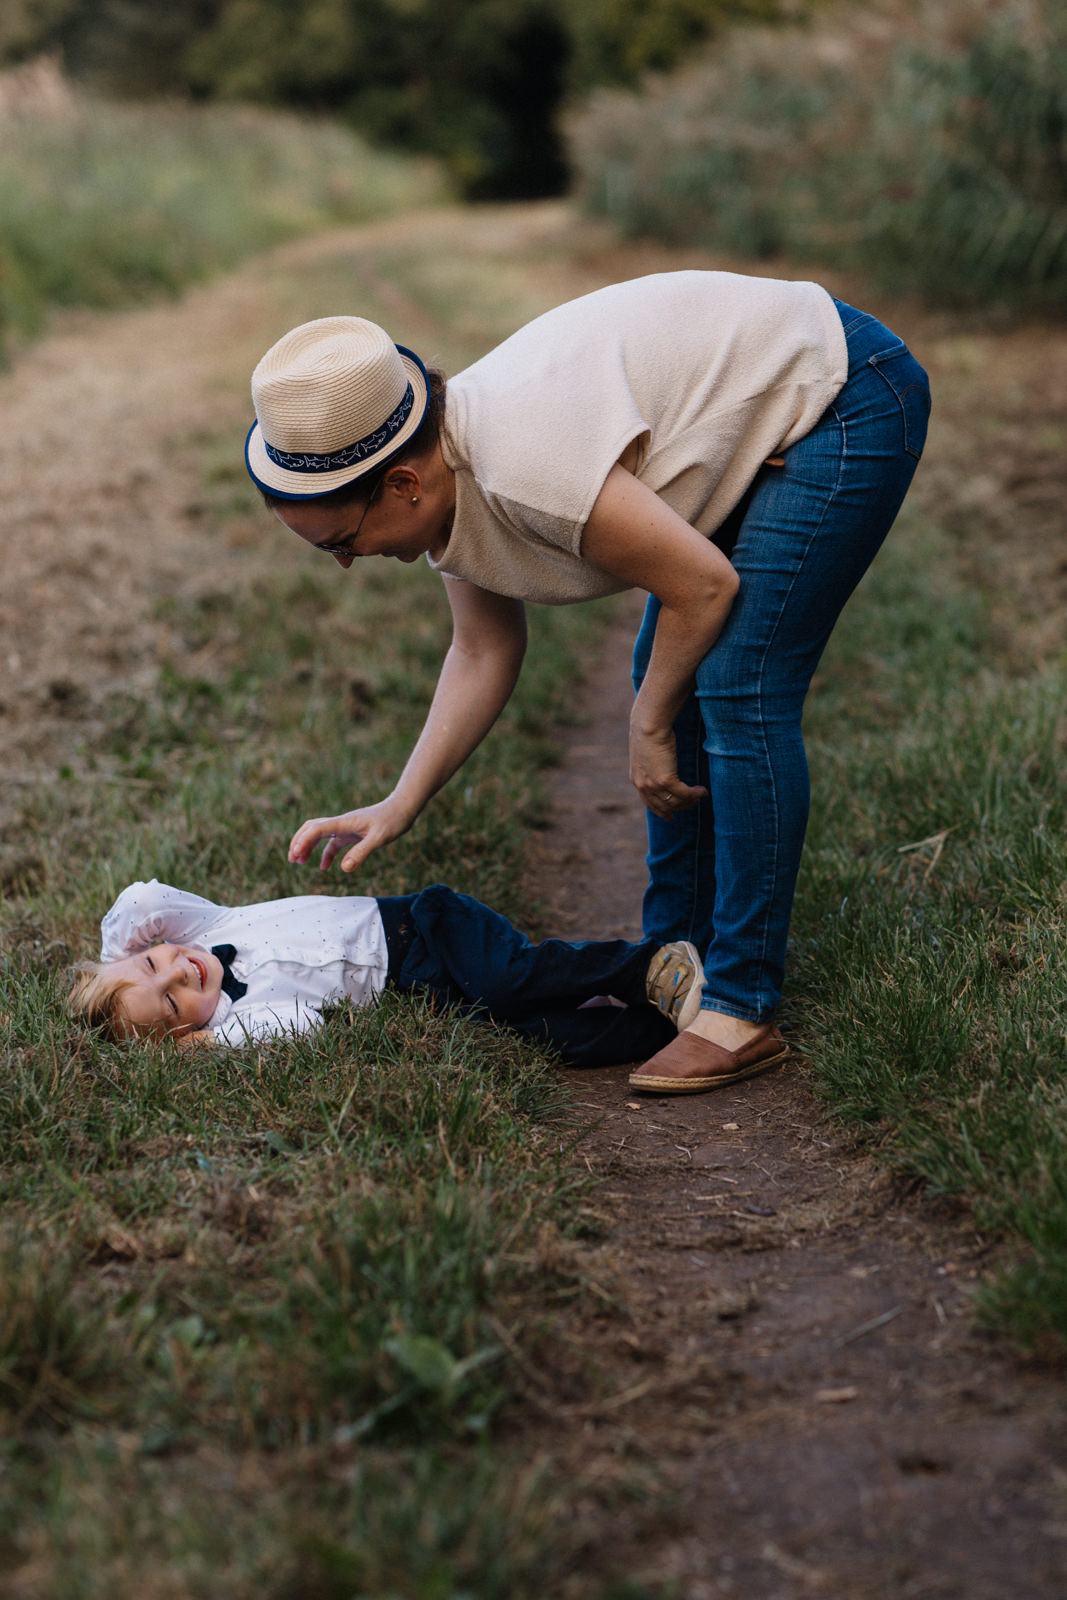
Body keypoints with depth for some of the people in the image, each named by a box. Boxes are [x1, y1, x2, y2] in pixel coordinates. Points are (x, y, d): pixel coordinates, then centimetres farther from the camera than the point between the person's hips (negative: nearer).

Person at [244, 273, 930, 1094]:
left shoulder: (523, 465, -33)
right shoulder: (445, 480, -3)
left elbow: (704, 584, -25)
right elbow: (486, 651, 7)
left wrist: (649, 729, -10)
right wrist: (398, 808, 1)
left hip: (849, 398, -9)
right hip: (763, 424, 10)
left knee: (738, 690, -16)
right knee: (672, 676, 9)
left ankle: (743, 1011, -10)